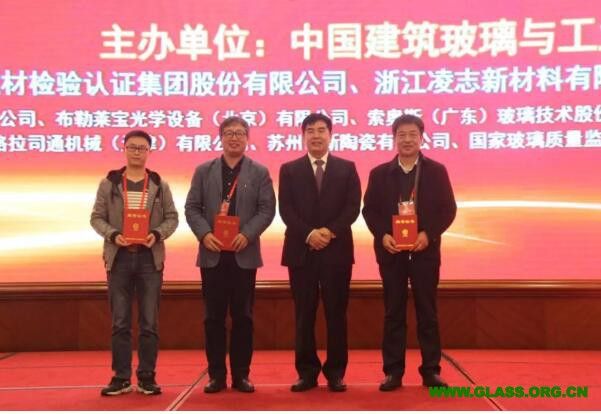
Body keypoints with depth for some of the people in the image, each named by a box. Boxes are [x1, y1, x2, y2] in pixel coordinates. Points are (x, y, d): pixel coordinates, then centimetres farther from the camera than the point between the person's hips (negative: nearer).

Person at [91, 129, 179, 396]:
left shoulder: (160, 185, 5)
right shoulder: (109, 183, 4)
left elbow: (172, 218, 5)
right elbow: (97, 218, 4)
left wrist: (157, 234, -14)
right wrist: (112, 235, -14)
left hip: (150, 258, 0)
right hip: (119, 257, 0)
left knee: (149, 322, 3)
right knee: (120, 322, 4)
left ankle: (147, 377, 12)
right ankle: (121, 377, 11)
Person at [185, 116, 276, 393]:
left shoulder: (260, 172, 6)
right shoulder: (204, 171, 9)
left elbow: (267, 209, -2)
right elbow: (192, 208, 4)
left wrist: (247, 234, -16)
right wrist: (204, 234, -13)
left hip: (244, 254, -1)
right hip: (212, 253, 1)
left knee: (242, 316, 4)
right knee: (214, 316, 4)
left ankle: (241, 374, 13)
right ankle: (216, 375, 12)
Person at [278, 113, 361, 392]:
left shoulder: (347, 168, 9)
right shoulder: (289, 170, 8)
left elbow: (353, 207, -1)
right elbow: (285, 210, -1)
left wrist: (330, 231, -15)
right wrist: (308, 234, -15)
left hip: (337, 250, 0)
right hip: (301, 250, 0)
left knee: (336, 313, 3)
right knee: (304, 314, 4)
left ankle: (335, 372, 13)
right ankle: (307, 372, 12)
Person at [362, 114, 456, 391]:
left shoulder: (436, 171, 4)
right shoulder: (379, 173, 7)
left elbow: (448, 209, 1)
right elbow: (369, 210, 5)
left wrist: (429, 234, -13)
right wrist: (382, 235, -11)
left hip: (425, 250, -1)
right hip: (391, 250, 1)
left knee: (427, 312, 4)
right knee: (393, 312, 4)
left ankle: (431, 370, 12)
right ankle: (393, 371, 10)